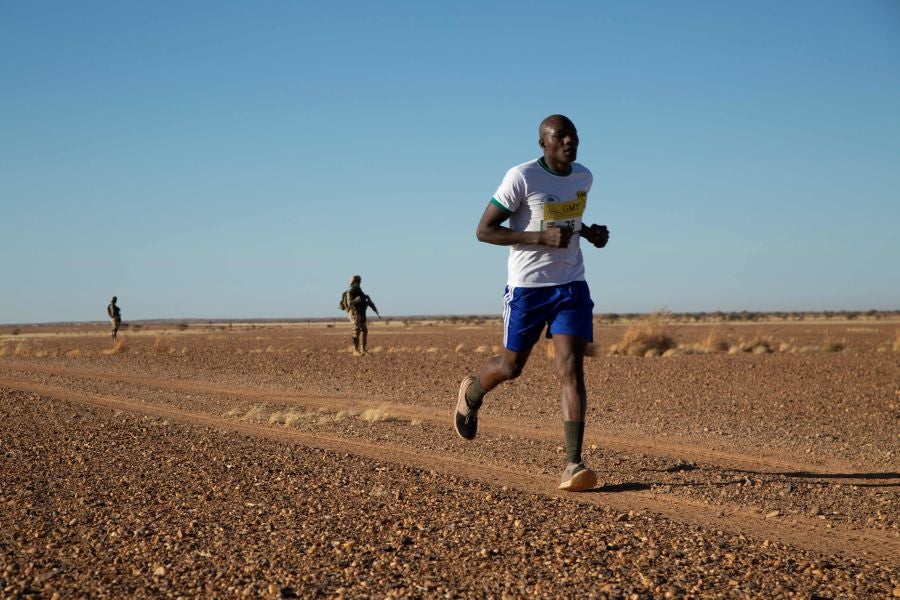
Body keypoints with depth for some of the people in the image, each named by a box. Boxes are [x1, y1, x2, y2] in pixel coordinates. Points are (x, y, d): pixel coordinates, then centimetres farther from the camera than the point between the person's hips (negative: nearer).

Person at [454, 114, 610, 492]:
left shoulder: (583, 178, 6)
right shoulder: (521, 178, -14)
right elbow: (484, 230, -12)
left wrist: (589, 232, 4)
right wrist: (541, 237, -23)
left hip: (572, 286, 4)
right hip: (527, 286, -3)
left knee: (571, 369, -11)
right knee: (512, 366, 11)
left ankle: (573, 465, -14)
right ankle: (472, 394, 46)